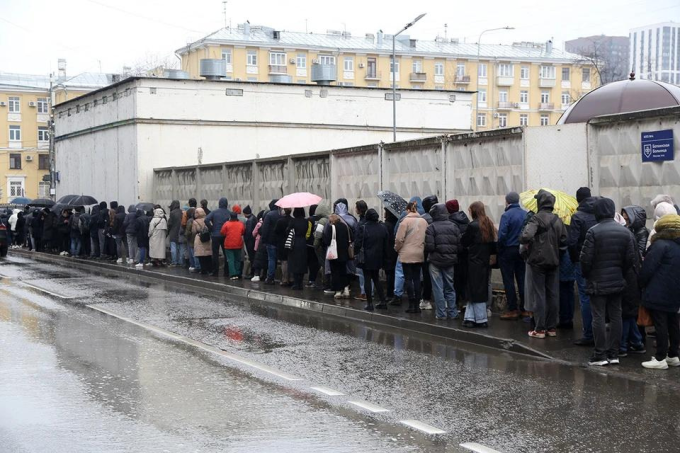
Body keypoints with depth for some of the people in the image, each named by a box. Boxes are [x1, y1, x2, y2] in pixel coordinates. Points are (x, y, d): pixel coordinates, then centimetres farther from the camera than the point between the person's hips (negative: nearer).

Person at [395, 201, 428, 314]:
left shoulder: (406, 221, -11)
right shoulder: (424, 221, 4)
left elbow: (399, 239, -12)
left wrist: (397, 249, 5)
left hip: (407, 255, -4)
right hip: (419, 255, 4)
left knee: (408, 279, 2)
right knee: (417, 279, 10)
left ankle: (411, 305, 0)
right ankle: (417, 305, 11)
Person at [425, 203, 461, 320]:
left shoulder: (431, 227, -12)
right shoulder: (454, 226, 3)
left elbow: (429, 246, -16)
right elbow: (459, 244, 1)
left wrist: (427, 251, 5)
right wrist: (454, 256, 15)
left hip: (436, 261, -4)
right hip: (450, 261, 4)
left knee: (438, 288, 2)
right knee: (450, 287, 13)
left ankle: (441, 313, 2)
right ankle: (453, 313, 14)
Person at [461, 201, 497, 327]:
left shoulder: (473, 225, -15)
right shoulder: (489, 224, 7)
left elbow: (464, 242, -6)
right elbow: (493, 243, 12)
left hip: (475, 261, -7)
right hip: (485, 261, 7)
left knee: (476, 291, 1)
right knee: (482, 290, 9)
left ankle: (481, 319, 4)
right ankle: (471, 317, 10)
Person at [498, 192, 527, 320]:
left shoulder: (506, 215, -15)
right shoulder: (526, 214, 1)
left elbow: (502, 235, -19)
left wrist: (499, 249, -5)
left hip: (508, 251, -5)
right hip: (522, 250, 5)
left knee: (508, 281, 1)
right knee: (522, 279, 12)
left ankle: (512, 310, 1)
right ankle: (523, 308, 15)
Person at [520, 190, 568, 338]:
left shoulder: (537, 218, -13)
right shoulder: (558, 220, 6)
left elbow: (525, 237, -26)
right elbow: (564, 241, 5)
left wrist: (527, 242, -5)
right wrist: (557, 254, 15)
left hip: (537, 262, -6)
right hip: (554, 262, 6)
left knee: (538, 295, -1)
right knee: (553, 295, 9)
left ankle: (539, 329, -1)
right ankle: (552, 328, 14)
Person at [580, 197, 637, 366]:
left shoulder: (593, 232, -15)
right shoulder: (625, 231, 1)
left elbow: (586, 258, -14)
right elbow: (630, 258, 2)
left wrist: (586, 275, 4)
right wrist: (621, 273, 16)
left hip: (597, 282, -5)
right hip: (617, 282, 5)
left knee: (598, 317, 0)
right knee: (615, 316, 10)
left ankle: (600, 355, 0)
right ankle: (614, 354, 14)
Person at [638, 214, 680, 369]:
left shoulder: (660, 245, -13)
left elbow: (648, 268, -15)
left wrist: (642, 284, 0)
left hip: (658, 294, -8)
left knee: (660, 325, -5)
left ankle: (660, 359, -2)